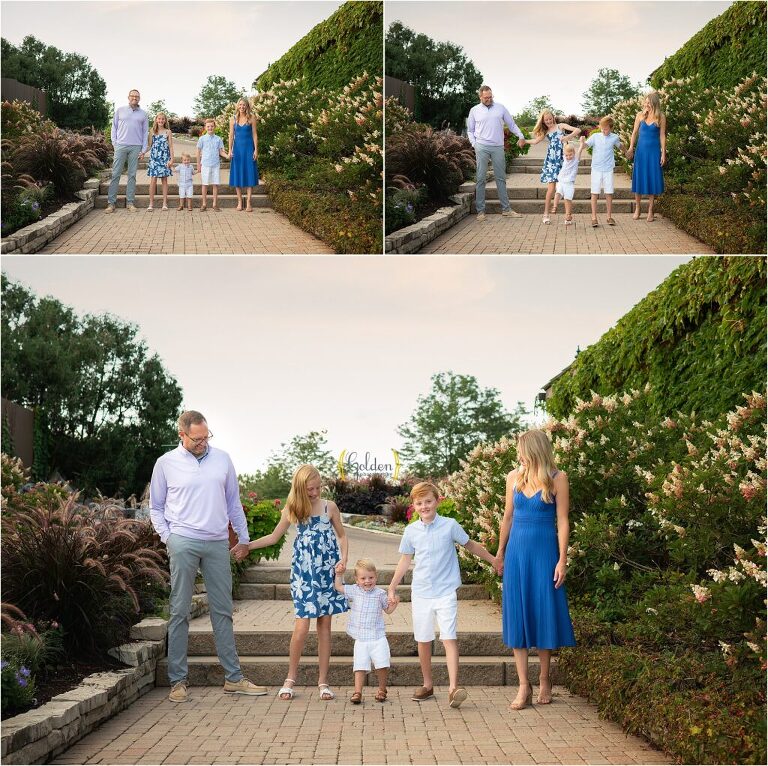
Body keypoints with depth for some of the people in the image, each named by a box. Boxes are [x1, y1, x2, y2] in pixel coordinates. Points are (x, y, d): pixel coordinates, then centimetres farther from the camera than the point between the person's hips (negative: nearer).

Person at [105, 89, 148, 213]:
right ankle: (111, 202, -4)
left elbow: (145, 132, 11)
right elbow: (114, 127, 11)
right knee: (116, 174, -4)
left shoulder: (143, 114, 11)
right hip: (121, 146, -1)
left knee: (132, 175, 3)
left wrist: (144, 149, 3)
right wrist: (114, 143, 1)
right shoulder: (120, 111, 9)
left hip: (136, 147, 1)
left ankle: (130, 202, 7)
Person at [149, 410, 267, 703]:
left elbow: (234, 501, 16)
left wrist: (243, 537, 15)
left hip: (218, 543, 3)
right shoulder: (166, 463, 3)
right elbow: (156, 508, 10)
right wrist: (168, 538, -2)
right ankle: (178, 681, 4)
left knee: (223, 611, 6)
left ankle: (233, 678, 10)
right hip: (184, 543, -3)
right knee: (180, 611, -1)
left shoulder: (222, 459, 10)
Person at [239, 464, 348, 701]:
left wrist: (344, 559, -5)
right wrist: (247, 546, 9)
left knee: (324, 625, 4)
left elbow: (342, 535, 11)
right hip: (303, 572, -1)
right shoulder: (291, 510, 3)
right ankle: (291, 679, 7)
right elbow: (274, 537, 14)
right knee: (301, 627, -8)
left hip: (327, 572, 1)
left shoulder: (329, 507, 2)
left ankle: (323, 681, 10)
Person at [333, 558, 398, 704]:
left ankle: (382, 690, 15)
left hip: (378, 638, 0)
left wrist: (394, 604, -5)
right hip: (361, 639, 1)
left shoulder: (380, 593, 2)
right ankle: (357, 693, 1)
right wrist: (338, 573, 8)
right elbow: (338, 587, 16)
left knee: (382, 665, -4)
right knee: (360, 667, -3)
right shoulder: (354, 591, 4)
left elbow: (387, 610, 14)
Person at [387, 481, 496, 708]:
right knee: (423, 640, 9)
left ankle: (453, 687, -20)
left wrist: (494, 560, 15)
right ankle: (427, 685, 23)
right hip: (420, 593, 3)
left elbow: (470, 545, 11)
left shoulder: (450, 525, -3)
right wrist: (392, 588, 15)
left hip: (445, 592, -3)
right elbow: (405, 560, 15)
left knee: (449, 638, -13)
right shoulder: (411, 531, 4)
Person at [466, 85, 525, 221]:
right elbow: (470, 130, 13)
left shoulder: (500, 108, 9)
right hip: (482, 147, -1)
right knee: (481, 178, -3)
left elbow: (512, 124, 11)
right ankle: (480, 210, 0)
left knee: (501, 178, 5)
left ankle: (506, 209, 9)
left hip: (498, 147, 1)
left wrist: (520, 136, -3)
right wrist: (474, 144, 0)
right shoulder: (474, 110, 7)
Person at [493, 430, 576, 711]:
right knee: (517, 615, 0)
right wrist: (500, 552, 19)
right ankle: (524, 686, 3)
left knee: (544, 612, 2)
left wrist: (562, 560, -10)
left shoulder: (557, 479, -5)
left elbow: (562, 520, -6)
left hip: (544, 551, -3)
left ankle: (544, 680, 18)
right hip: (517, 550, 4)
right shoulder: (514, 477, 7)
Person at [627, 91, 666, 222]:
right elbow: (635, 132, 6)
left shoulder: (661, 117, -3)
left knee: (652, 178, 1)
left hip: (654, 151, -2)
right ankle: (637, 209, 13)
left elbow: (662, 135, -1)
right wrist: (631, 148, -3)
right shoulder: (640, 115, 2)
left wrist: (663, 153, -4)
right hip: (641, 149, 2)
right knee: (639, 178, 4)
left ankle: (650, 210, 8)